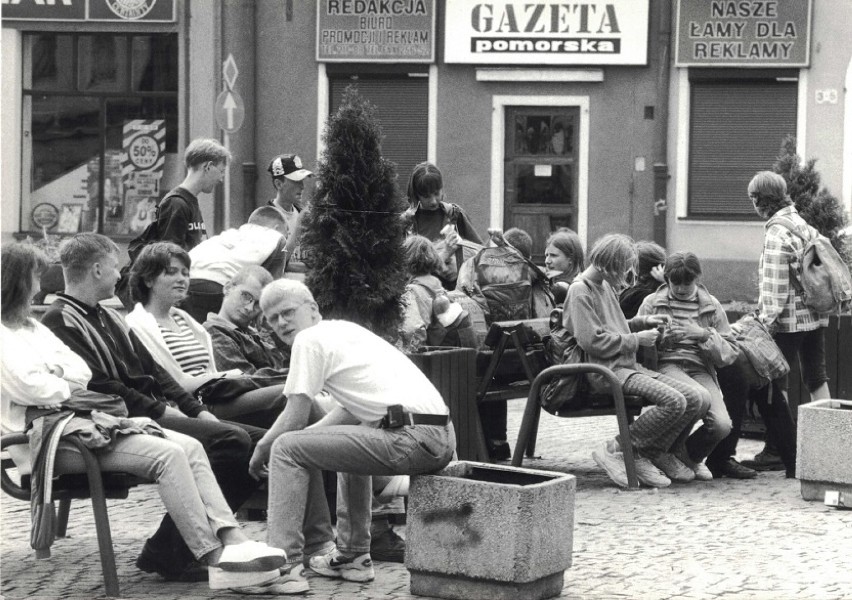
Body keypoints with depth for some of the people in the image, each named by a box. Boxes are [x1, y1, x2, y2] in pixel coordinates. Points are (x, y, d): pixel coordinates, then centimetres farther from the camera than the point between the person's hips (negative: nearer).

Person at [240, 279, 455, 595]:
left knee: (287, 448, -4)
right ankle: (352, 557, 35)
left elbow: (296, 416, -2)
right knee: (351, 443, 38)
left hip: (411, 440, -10)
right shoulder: (345, 330, 27)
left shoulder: (310, 338, 0)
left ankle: (285, 566, -8)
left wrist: (261, 448, 14)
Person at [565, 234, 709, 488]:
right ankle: (615, 451, -14)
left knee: (698, 398, -6)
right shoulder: (580, 291, -9)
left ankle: (650, 455, 0)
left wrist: (643, 322, 14)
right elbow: (592, 341, -17)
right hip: (605, 370, -9)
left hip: (629, 366, 9)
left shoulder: (606, 286, 21)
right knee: (673, 401, -27)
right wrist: (636, 339, -10)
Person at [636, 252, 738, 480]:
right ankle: (673, 450, -4)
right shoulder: (652, 303, 10)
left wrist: (705, 335, -9)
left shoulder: (712, 306, 14)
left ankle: (692, 455, 16)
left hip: (701, 370, 3)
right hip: (665, 366, -3)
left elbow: (730, 354, 8)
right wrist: (661, 338, -15)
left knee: (722, 425, -23)